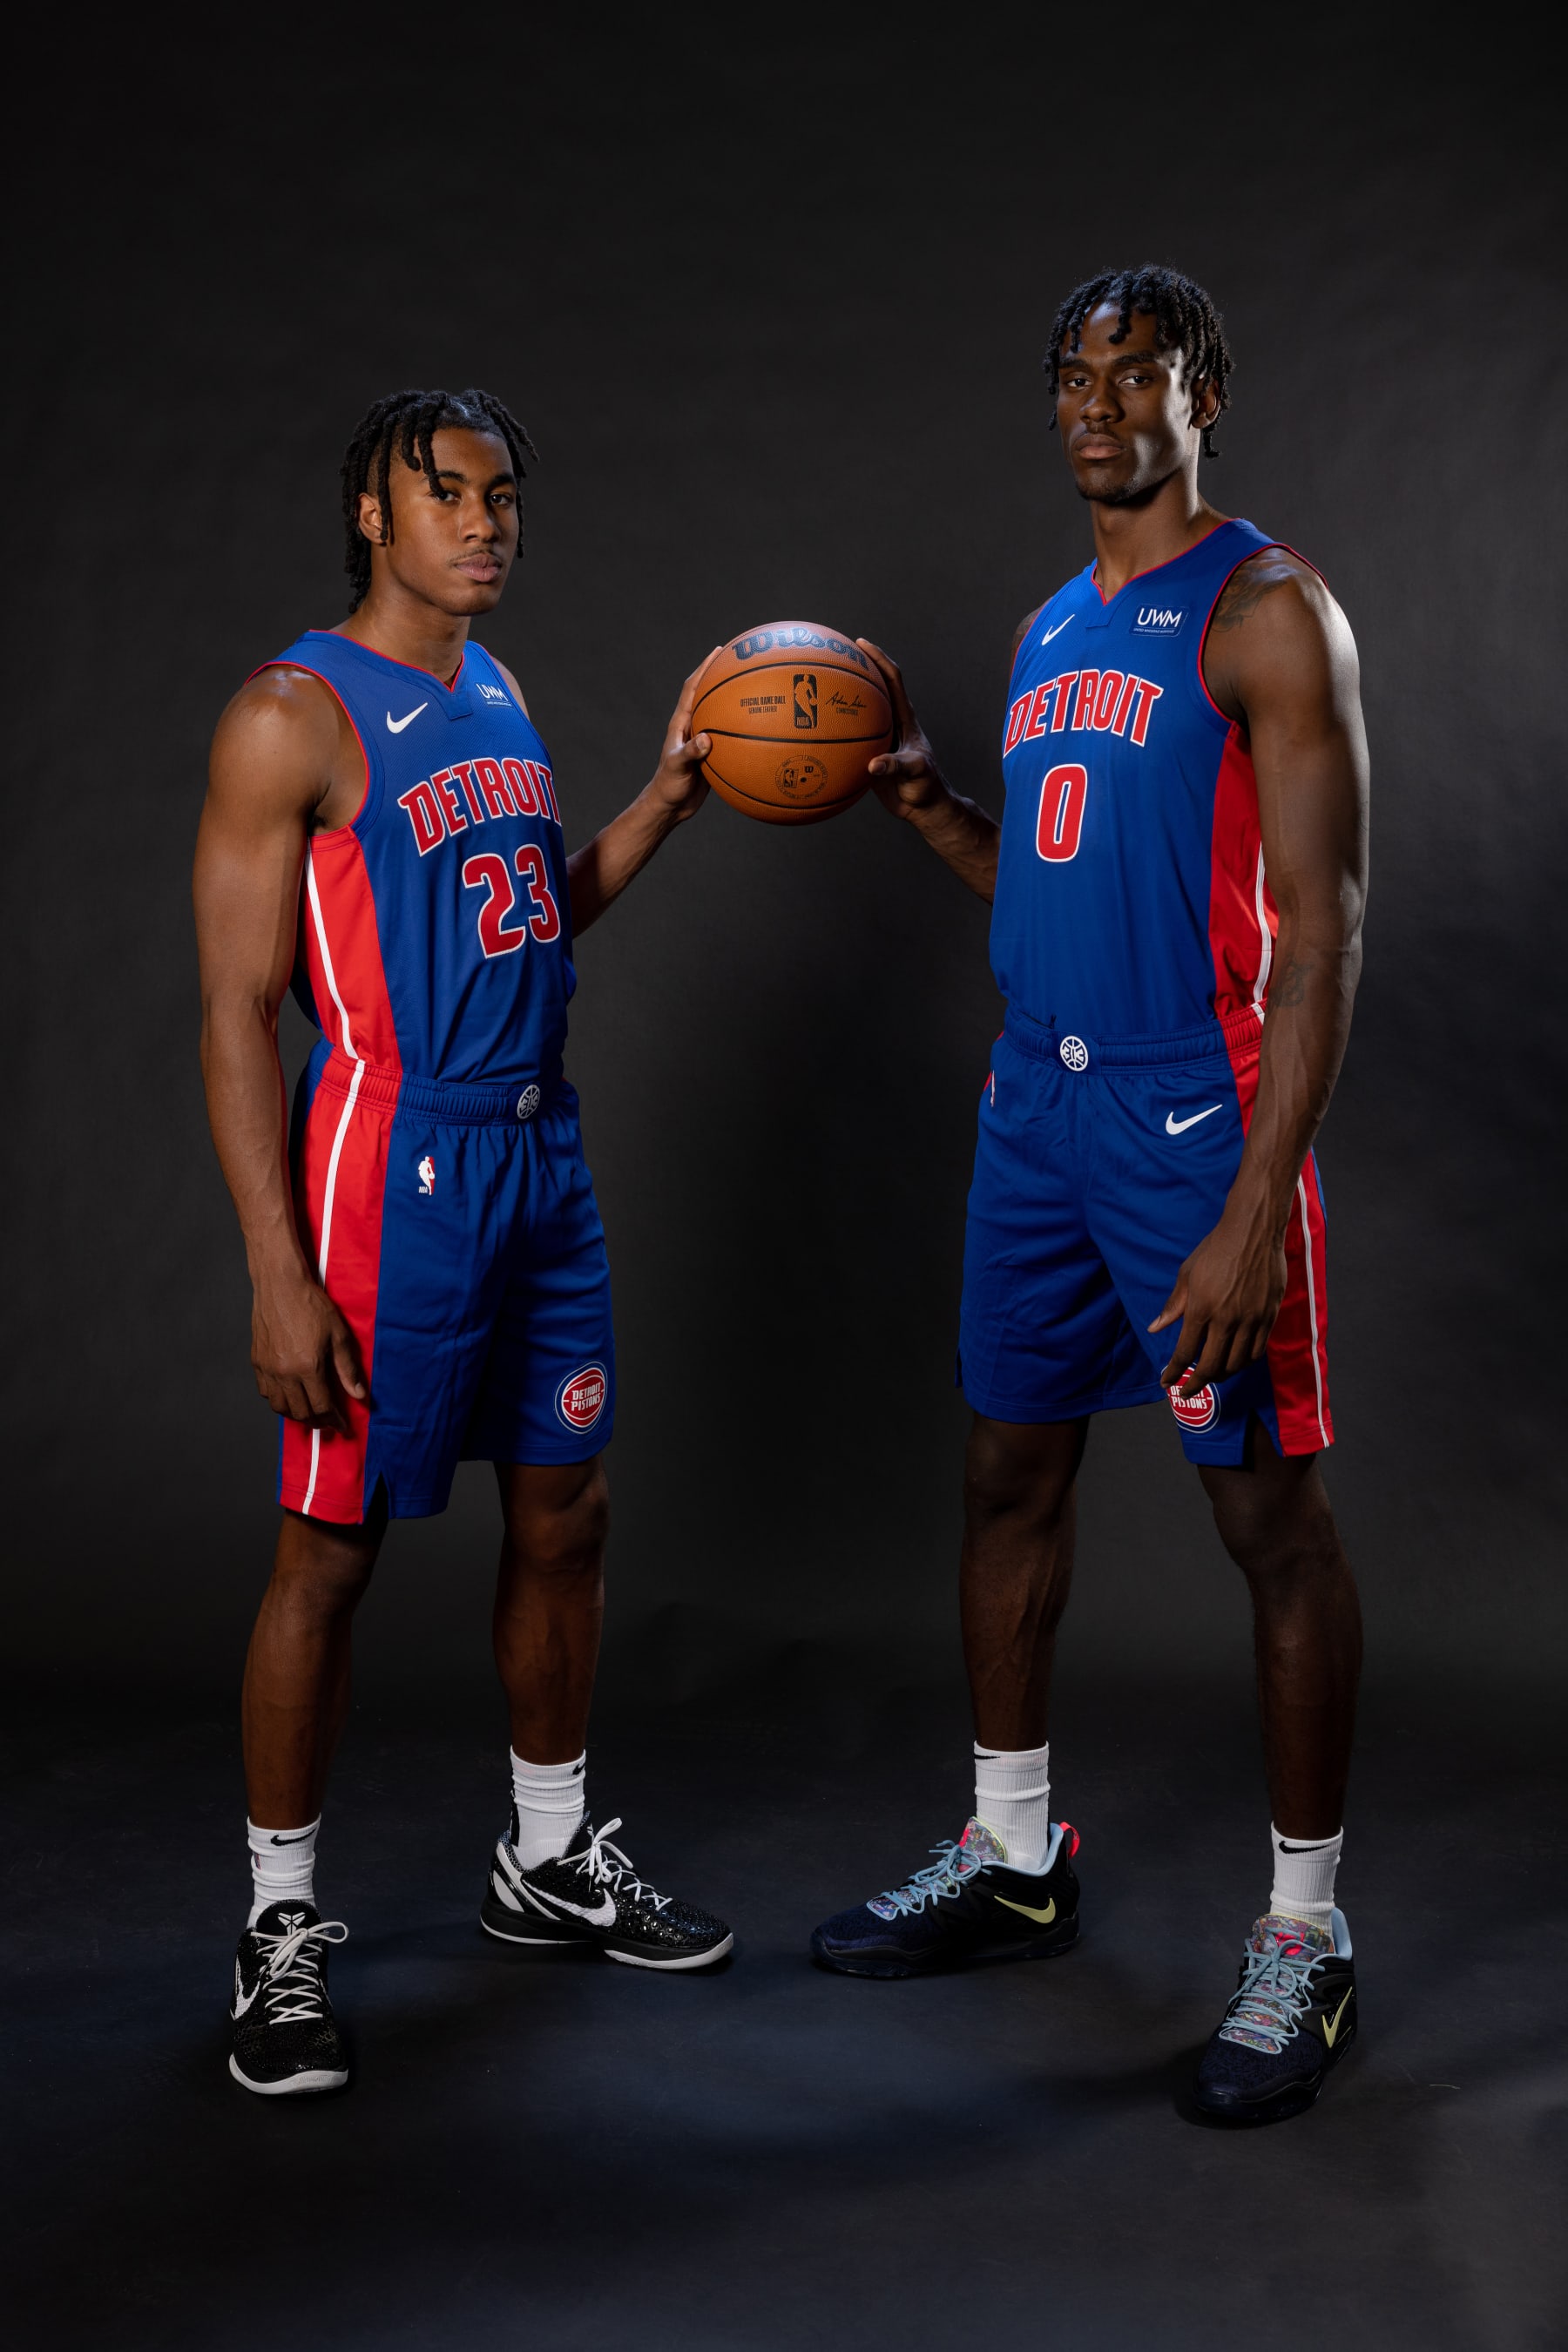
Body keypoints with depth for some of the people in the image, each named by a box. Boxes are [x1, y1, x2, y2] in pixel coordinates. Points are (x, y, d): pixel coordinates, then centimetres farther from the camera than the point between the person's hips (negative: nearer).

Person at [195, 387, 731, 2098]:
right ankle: (280, 1927, 16)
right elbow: (236, 1013, -13)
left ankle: (548, 1863, 32)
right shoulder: (294, 716, -10)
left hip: (540, 1156, 8)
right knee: (330, 1550, 0)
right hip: (393, 1168, -8)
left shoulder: (497, 697, 13)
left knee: (563, 1515, 14)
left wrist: (666, 797, 10)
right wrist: (279, 1274, -19)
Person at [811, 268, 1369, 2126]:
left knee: (1268, 1516, -1)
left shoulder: (1266, 612, -8)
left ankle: (1306, 1940, 12)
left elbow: (1320, 929, -16)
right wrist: (927, 804, 7)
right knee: (1011, 1474, 14)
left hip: (1198, 1116, -8)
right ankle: (1012, 1859, 30)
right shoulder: (1049, 630, 16)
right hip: (1038, 1101, 8)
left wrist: (1254, 1211, -23)